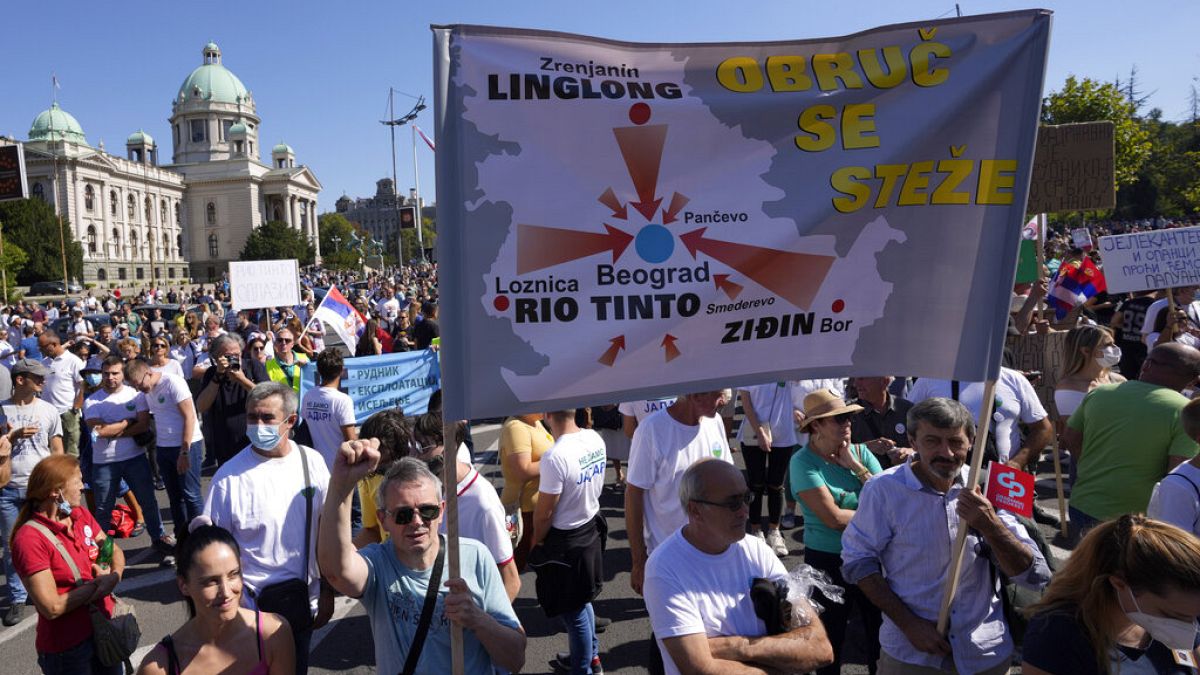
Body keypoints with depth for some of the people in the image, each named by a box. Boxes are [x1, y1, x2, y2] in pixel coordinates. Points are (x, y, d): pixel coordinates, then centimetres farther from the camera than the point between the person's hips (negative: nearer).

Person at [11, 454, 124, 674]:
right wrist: (98, 583, -14)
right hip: (68, 647, -6)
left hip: (105, 629, 6)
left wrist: (114, 576, -14)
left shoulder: (81, 514, -1)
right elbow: (52, 607, -23)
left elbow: (115, 552, 6)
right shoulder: (30, 538, -21)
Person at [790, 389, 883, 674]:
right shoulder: (803, 462, -16)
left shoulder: (859, 452, -1)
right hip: (828, 561, -4)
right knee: (832, 637, 15)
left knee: (881, 629, 15)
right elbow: (834, 518, -22)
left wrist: (855, 466, -16)